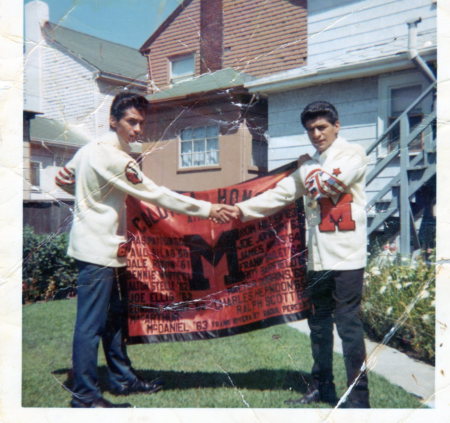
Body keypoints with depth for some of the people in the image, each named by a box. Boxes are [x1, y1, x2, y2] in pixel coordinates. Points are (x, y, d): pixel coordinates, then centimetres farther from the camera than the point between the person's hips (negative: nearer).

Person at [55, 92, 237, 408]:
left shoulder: (92, 149, 12)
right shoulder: (113, 157, -17)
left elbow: (66, 180, 23)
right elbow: (157, 195, -17)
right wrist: (208, 209, -14)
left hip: (103, 249, 10)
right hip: (97, 249, -10)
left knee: (113, 316, 16)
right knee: (91, 323, -4)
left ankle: (123, 379, 27)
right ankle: (85, 396, 6)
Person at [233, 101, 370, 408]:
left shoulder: (354, 153, 1)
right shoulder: (308, 166, 18)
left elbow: (334, 181, -17)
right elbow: (279, 195, 10)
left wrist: (311, 166, 0)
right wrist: (241, 209, 0)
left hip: (347, 256, -6)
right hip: (318, 257, 6)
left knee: (347, 323, -7)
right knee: (319, 323, 12)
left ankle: (358, 395, 4)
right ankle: (322, 387, 25)